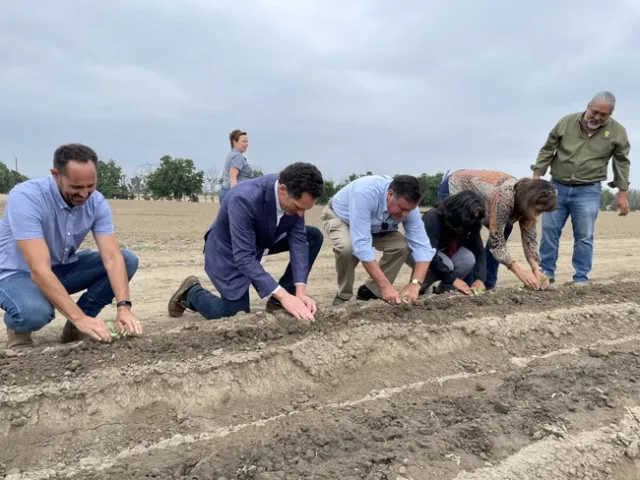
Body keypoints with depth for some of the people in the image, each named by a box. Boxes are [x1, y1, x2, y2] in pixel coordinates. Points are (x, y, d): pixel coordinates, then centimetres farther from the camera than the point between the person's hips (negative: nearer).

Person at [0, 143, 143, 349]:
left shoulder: (96, 202, -15)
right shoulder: (25, 197, -30)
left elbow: (112, 257, -21)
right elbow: (39, 270, -37)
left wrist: (124, 306, -36)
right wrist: (80, 317, -42)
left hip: (63, 268, 5)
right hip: (18, 273, -5)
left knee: (127, 260, -14)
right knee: (35, 312, -39)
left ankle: (75, 327, -1)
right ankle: (18, 328, 1)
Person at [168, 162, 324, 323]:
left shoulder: (295, 196, -20)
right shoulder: (244, 199, -39)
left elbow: (298, 239, -17)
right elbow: (244, 258, -39)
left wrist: (300, 291, -27)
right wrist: (283, 295, -45)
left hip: (262, 240, 6)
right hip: (229, 250, -6)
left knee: (314, 237, -8)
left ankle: (277, 302, 1)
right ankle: (191, 293, 18)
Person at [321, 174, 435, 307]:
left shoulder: (408, 205, -25)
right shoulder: (365, 193, -42)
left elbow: (422, 246, -24)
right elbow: (361, 243, -46)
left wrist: (415, 284, -40)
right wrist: (385, 286, -47)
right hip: (339, 218, -4)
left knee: (403, 245, -20)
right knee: (347, 247, -36)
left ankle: (370, 291, -1)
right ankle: (343, 296, -8)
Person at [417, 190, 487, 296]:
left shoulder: (470, 223, -15)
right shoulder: (433, 218, -33)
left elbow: (478, 250, -17)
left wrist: (480, 278, -33)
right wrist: (453, 279, -39)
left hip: (443, 255, 6)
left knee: (469, 257, -25)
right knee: (446, 264, -35)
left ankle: (444, 289, -5)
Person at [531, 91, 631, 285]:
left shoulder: (617, 131, -3)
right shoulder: (566, 122, -4)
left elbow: (622, 163, 5)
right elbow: (547, 151, 3)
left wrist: (622, 193, 3)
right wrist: (536, 177, -1)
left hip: (588, 191, -1)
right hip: (557, 187, 1)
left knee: (584, 237, 0)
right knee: (549, 231, 3)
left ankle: (581, 278, 9)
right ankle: (546, 273, 13)